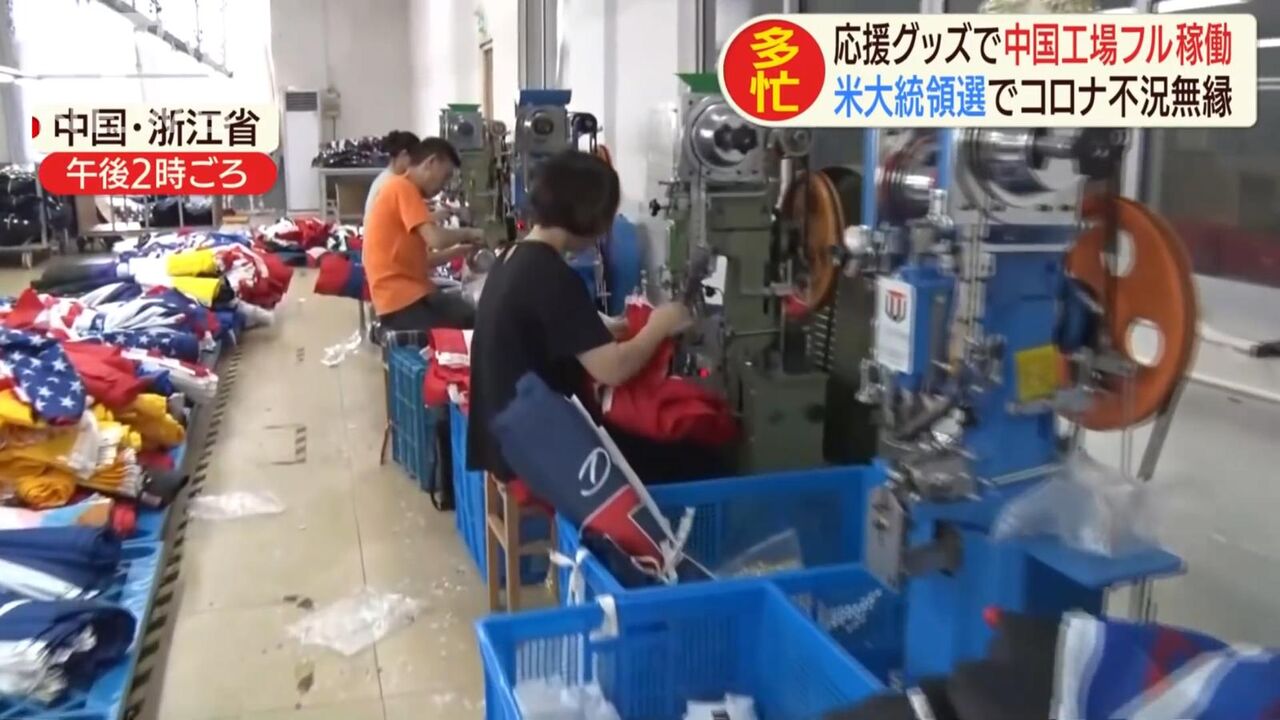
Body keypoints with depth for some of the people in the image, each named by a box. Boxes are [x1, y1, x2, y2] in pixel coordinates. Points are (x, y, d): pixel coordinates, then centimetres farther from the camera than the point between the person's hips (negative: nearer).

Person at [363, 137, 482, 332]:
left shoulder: (401, 190, 21)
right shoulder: (403, 188, -8)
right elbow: (436, 239, -20)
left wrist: (462, 250, 12)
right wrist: (466, 233, -2)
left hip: (409, 295, 9)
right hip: (404, 301, -9)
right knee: (472, 322, -16)